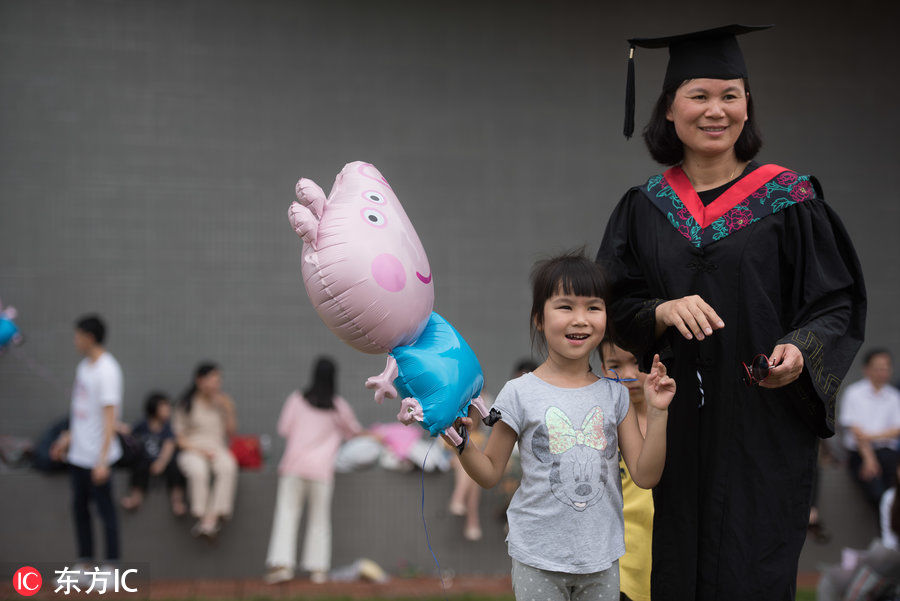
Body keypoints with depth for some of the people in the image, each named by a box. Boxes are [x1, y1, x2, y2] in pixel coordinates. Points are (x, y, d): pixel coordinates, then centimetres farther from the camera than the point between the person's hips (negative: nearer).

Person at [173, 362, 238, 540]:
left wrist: (229, 409, -6)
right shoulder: (188, 404, 4)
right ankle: (202, 517, -31)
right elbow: (179, 436, 3)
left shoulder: (223, 402, 11)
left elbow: (231, 432, 6)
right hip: (192, 450, -2)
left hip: (218, 449, 2)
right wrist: (197, 449, -11)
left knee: (228, 468, -34)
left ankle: (212, 517, -39)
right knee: (198, 471, -38)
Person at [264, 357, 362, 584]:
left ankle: (281, 563, -10)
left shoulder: (297, 399, 2)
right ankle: (318, 568, 9)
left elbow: (284, 428, 5)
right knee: (319, 519, 9)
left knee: (287, 514, 1)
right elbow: (354, 432, 17)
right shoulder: (339, 407, 3)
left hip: (294, 465, 0)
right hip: (322, 469, 0)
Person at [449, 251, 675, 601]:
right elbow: (490, 473, 1)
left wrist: (656, 413, -8)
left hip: (601, 560, 2)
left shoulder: (614, 395, 2)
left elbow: (645, 476, 0)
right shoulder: (521, 394, -6)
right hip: (538, 559, -2)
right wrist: (462, 443, -17)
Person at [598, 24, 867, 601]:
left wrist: (800, 352, -21)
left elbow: (837, 308, -1)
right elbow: (614, 310, 6)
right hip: (673, 433, 3)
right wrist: (662, 312, -15)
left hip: (766, 429, -3)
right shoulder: (644, 209, 8)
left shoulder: (790, 202, 0)